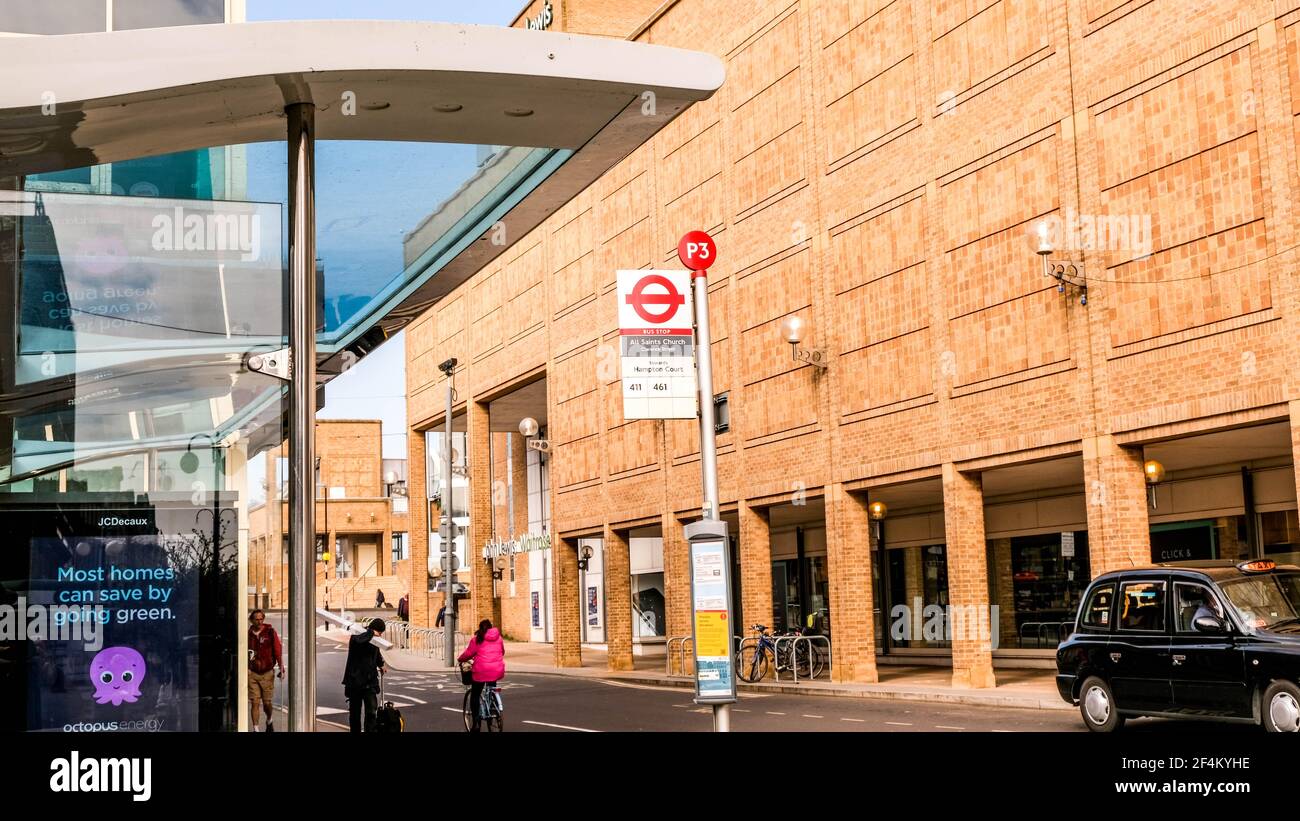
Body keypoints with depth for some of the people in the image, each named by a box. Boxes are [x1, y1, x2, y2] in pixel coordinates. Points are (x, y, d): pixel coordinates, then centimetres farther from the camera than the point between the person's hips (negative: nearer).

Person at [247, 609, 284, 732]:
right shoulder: (248, 634, -1)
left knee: (267, 702, 8)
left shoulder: (270, 632, -5)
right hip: (252, 673, 1)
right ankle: (255, 729, 3)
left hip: (267, 673, -1)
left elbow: (277, 650, -6)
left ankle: (269, 721, 36)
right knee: (254, 703, -4)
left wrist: (281, 667, -12)